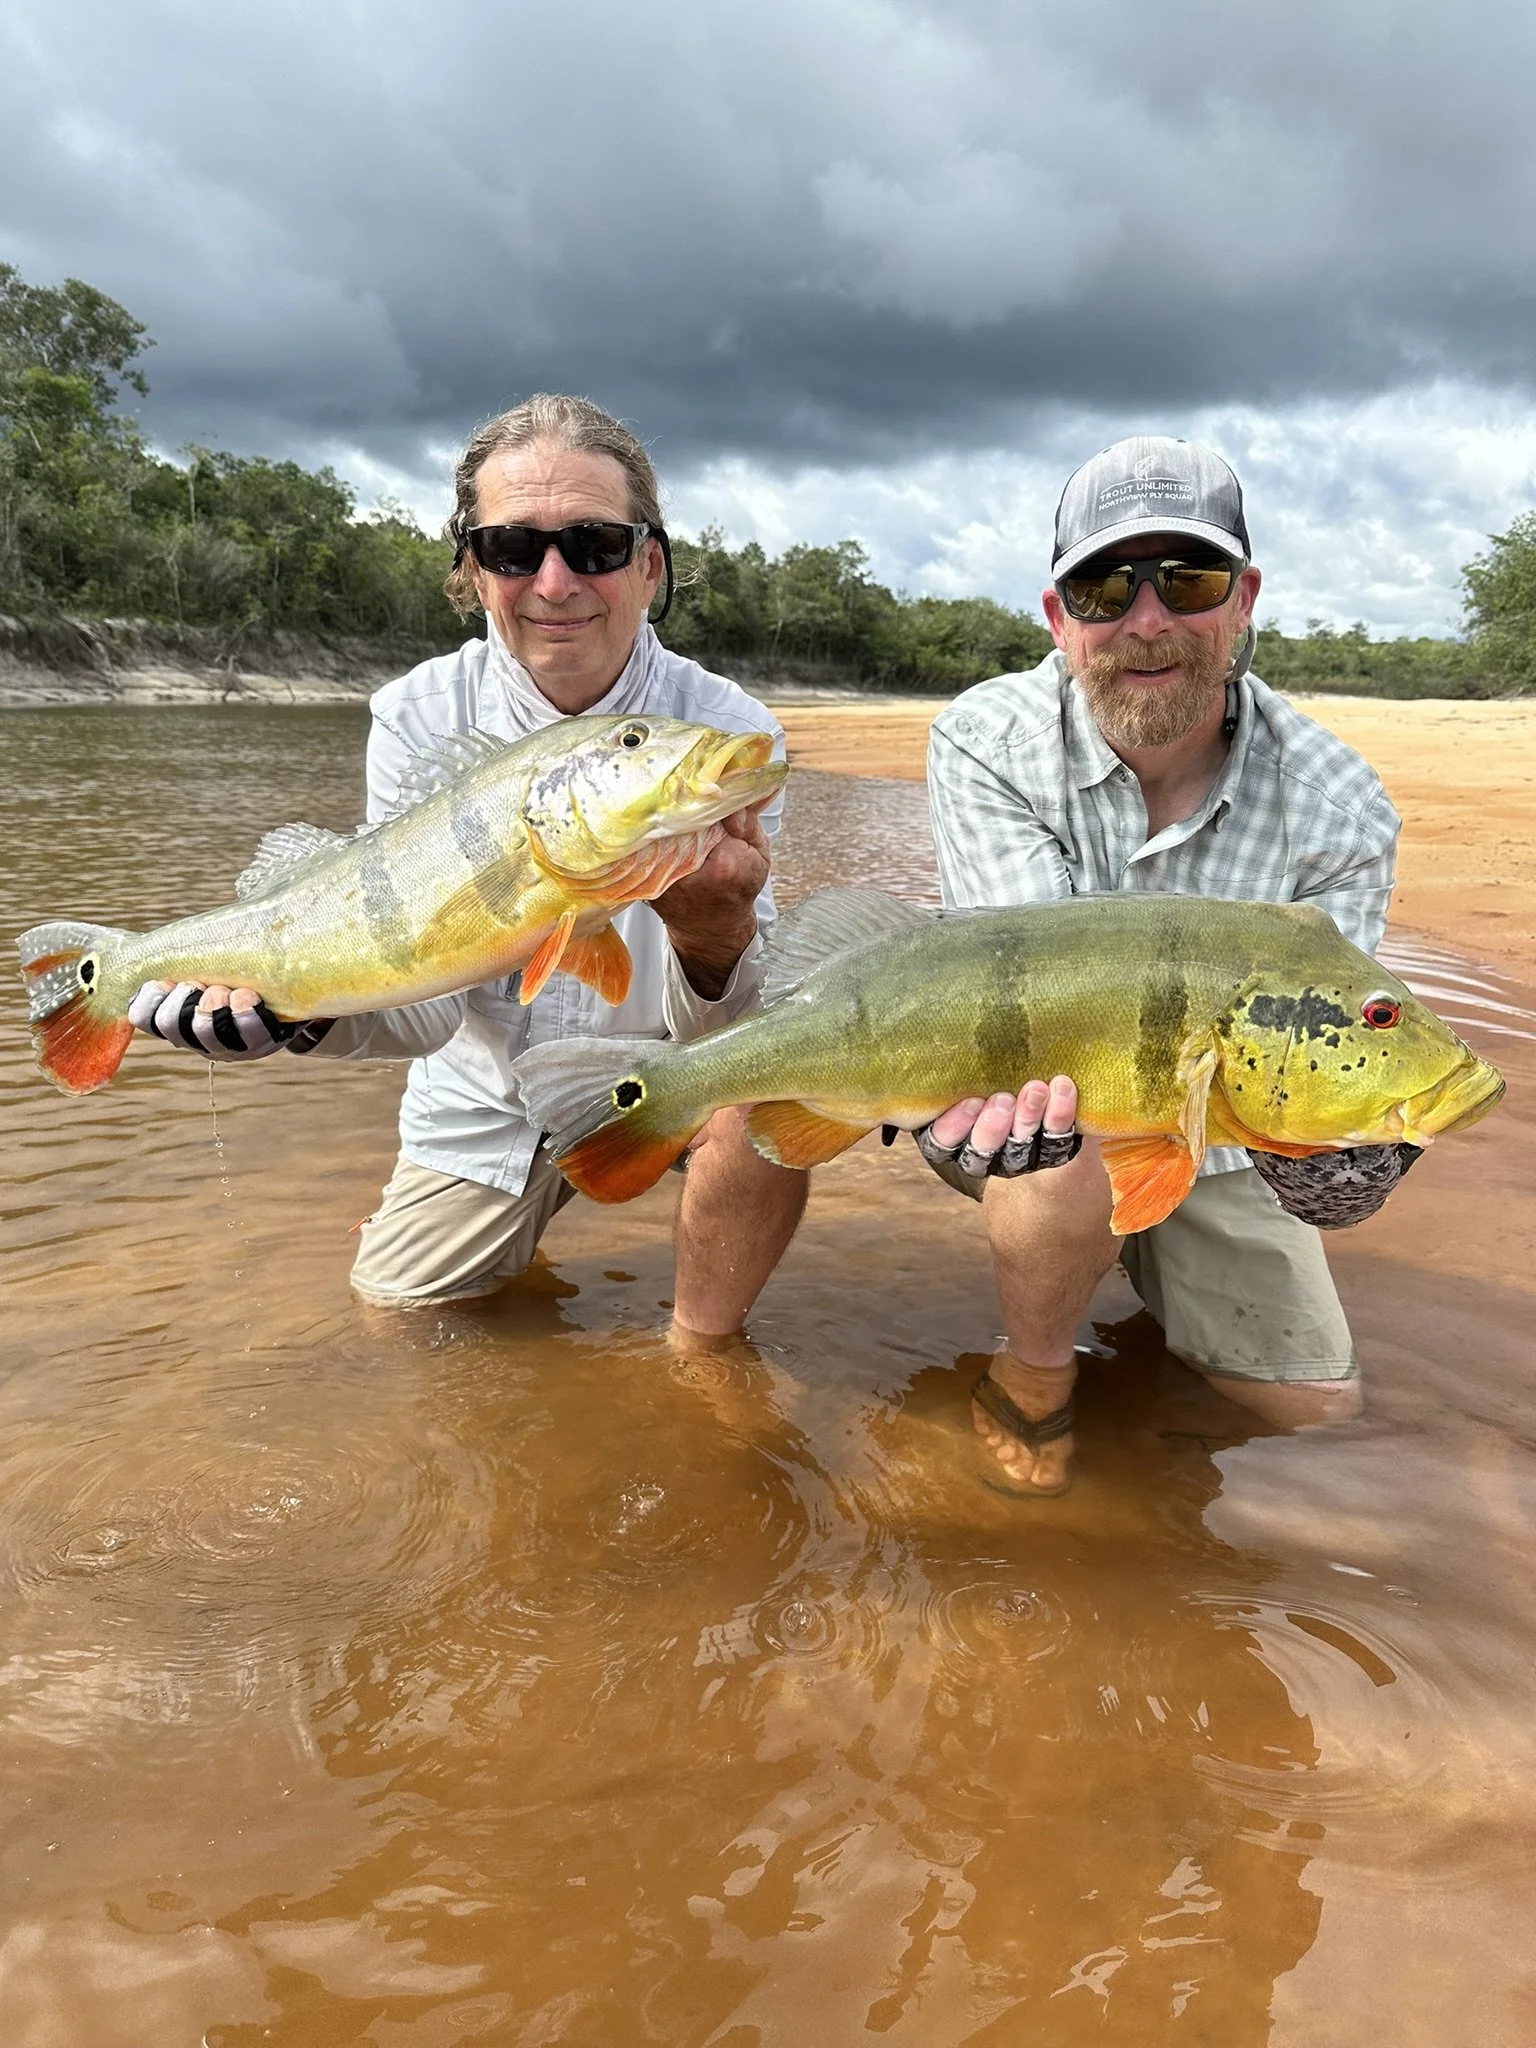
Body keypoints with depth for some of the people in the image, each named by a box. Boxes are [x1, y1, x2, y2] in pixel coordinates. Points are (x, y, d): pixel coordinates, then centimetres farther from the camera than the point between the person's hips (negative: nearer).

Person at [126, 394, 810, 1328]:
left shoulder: (729, 731, -19)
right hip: (483, 1100, 2)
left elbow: (716, 1028, -24)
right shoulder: (419, 718, -15)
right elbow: (423, 1003, -19)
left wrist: (712, 934, -47)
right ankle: (508, 1225, 39)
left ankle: (704, 1343, -6)